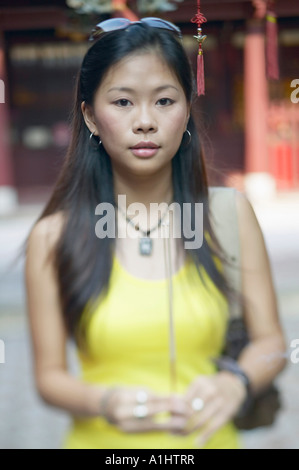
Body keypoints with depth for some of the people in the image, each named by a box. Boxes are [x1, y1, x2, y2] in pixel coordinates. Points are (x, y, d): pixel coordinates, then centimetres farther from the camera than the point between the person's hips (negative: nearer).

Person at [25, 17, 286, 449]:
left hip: (208, 438, 1)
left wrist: (237, 383, -21)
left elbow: (269, 341, -1)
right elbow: (49, 374, -5)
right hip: (102, 440, -1)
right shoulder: (54, 237, -11)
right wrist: (104, 401, -24)